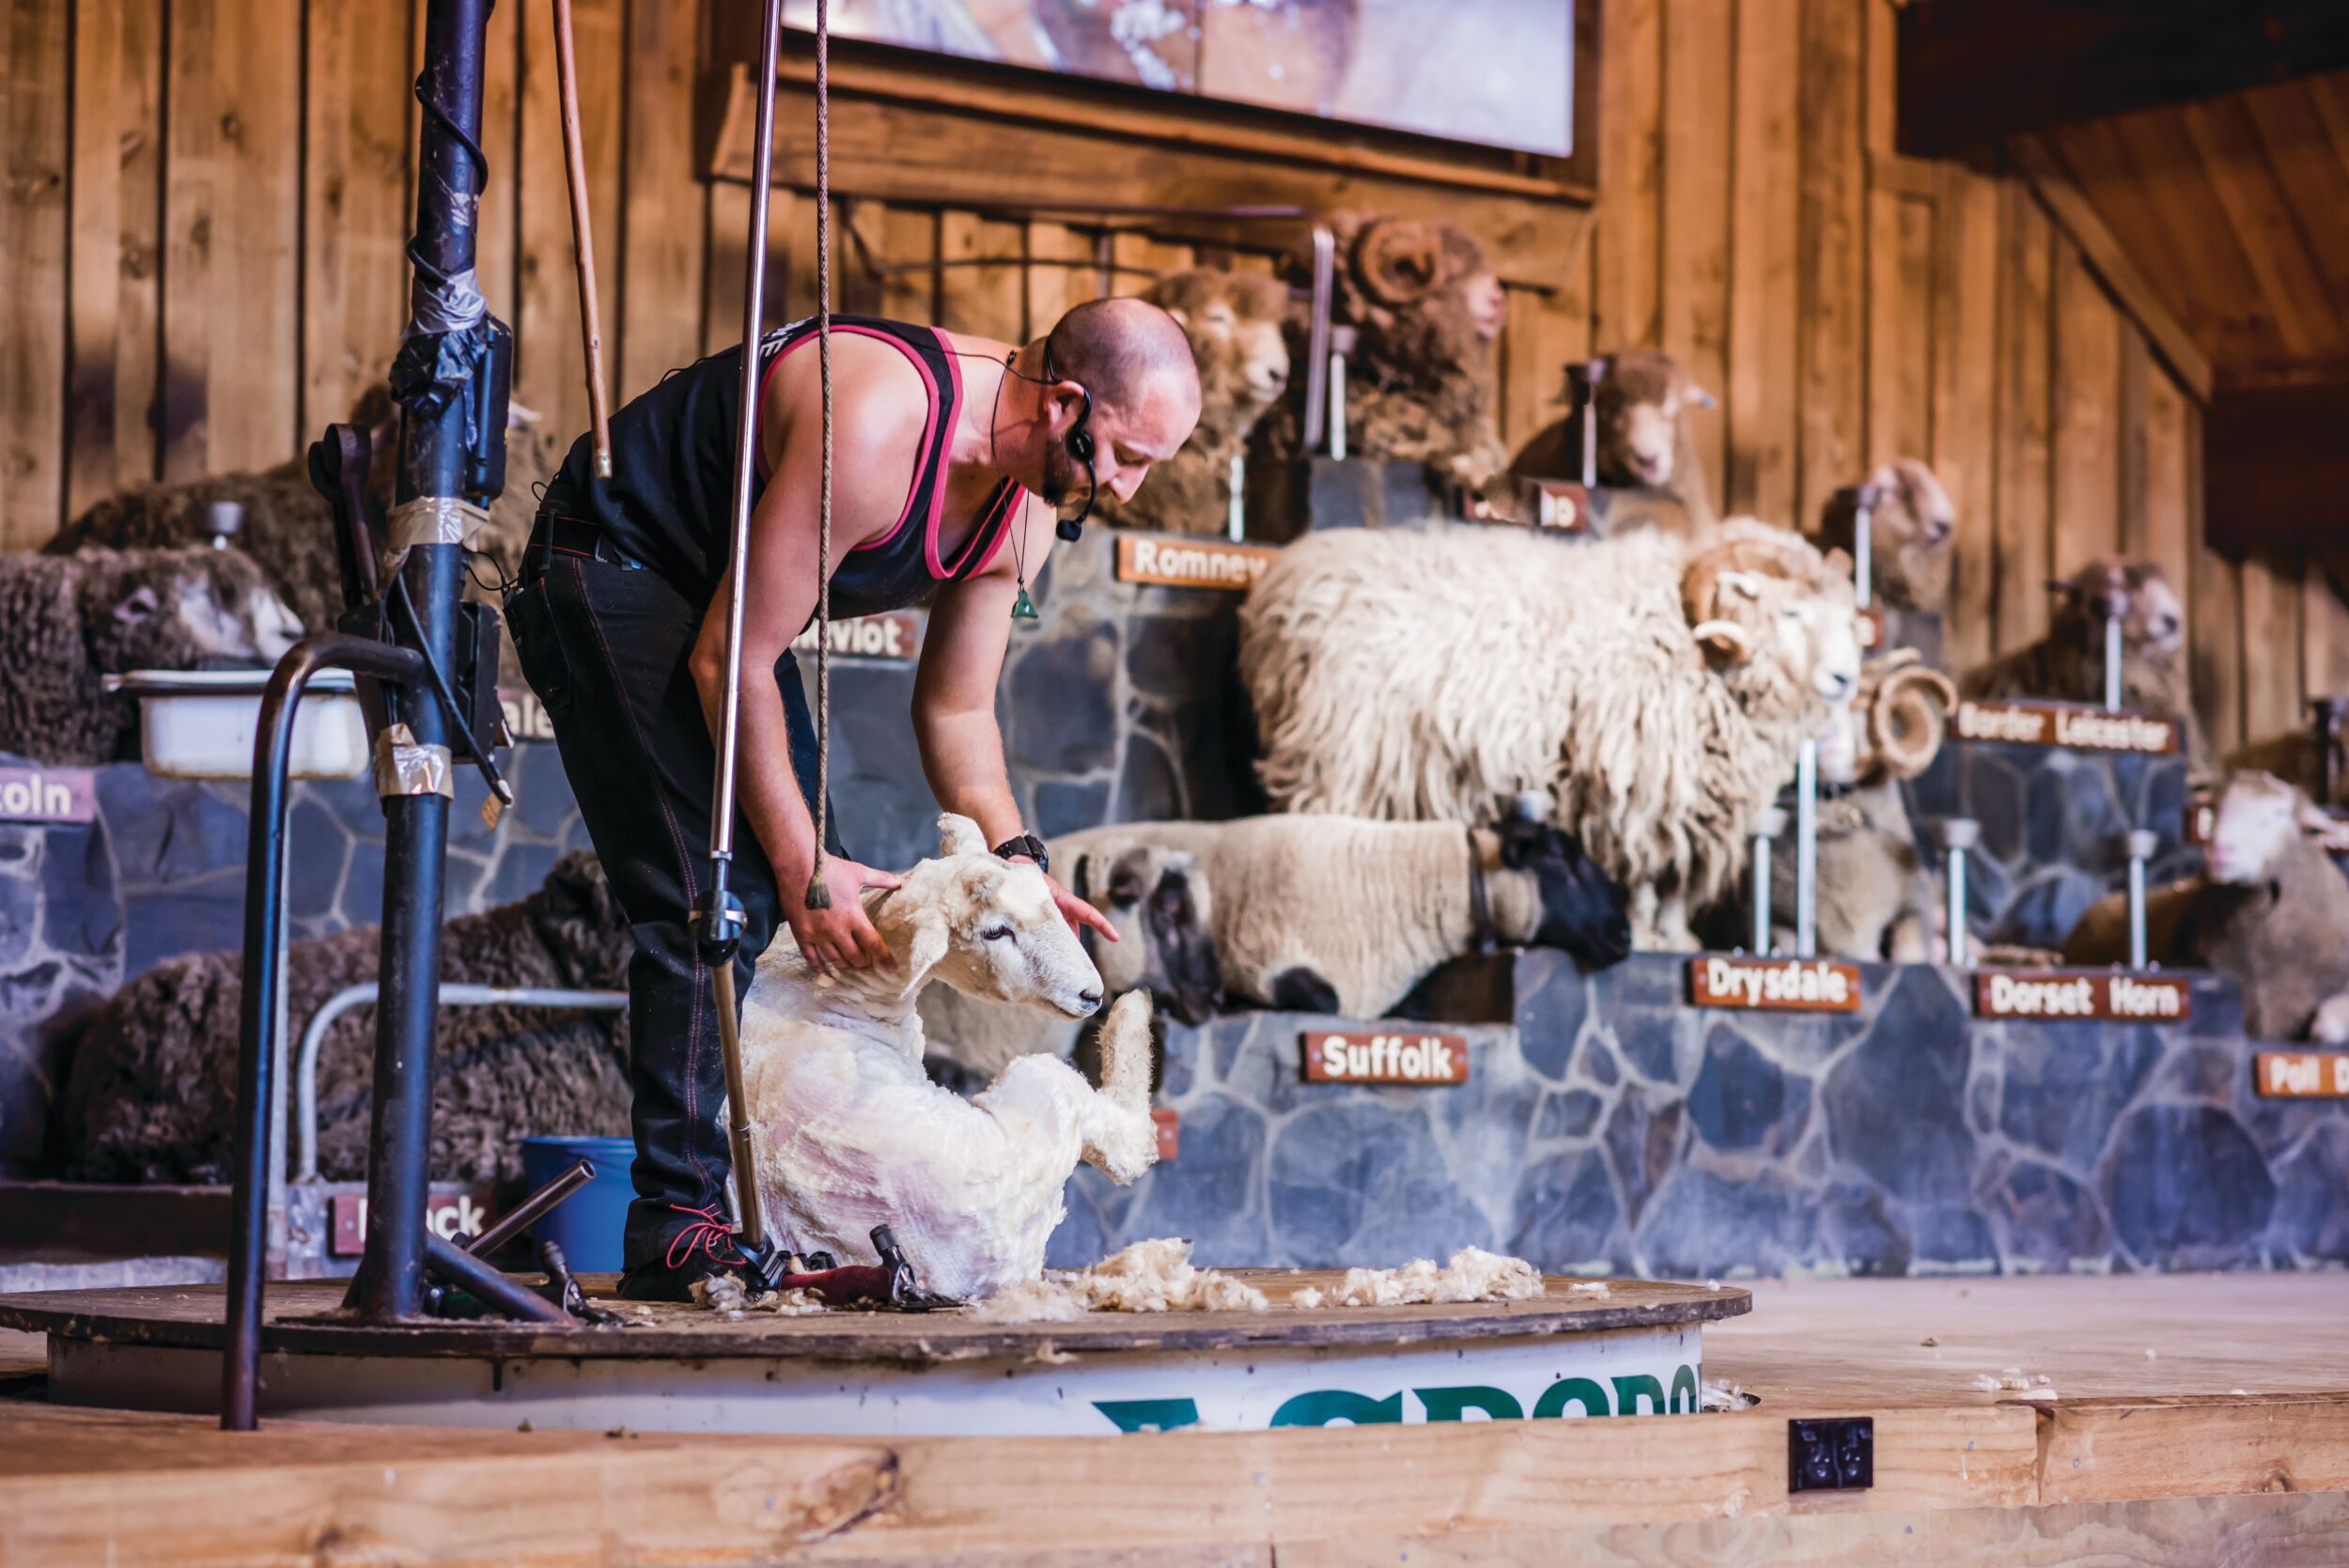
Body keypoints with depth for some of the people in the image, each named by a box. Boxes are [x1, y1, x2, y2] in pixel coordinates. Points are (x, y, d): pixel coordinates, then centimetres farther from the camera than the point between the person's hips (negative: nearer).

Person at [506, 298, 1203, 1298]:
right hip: (608, 569, -9)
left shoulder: (1028, 504, -6)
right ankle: (679, 1228, -17)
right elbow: (730, 663, -29)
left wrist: (1013, 857, -11)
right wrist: (804, 866, -24)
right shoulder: (875, 427, -34)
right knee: (715, 896, -18)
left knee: (798, 908, 3)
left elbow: (956, 709, 5)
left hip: (728, 592, 9)